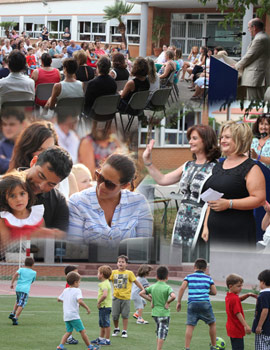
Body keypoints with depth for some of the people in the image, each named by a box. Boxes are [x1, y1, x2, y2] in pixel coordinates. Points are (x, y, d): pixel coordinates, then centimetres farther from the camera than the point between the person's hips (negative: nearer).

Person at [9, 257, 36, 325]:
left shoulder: (21, 269, 10)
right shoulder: (34, 273, 11)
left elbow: (16, 274, -9)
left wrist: (12, 283, -8)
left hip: (18, 288, 3)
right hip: (26, 289, -3)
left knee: (18, 302, 28)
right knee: (21, 305, -6)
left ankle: (12, 313, 15)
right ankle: (15, 318, -18)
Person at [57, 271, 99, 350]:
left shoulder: (65, 290, 11)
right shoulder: (77, 290, -10)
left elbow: (59, 299, 23)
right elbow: (80, 301, -24)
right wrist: (87, 308, -13)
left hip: (66, 316, 7)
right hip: (74, 315, -7)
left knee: (68, 331, 15)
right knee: (82, 331, 0)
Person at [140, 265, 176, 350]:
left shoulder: (152, 287, 3)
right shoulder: (167, 287, -12)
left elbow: (141, 293, 5)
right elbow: (173, 296, -29)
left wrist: (151, 300, 7)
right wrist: (167, 302, -13)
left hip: (155, 313, 5)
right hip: (164, 313, -5)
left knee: (159, 334, 19)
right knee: (162, 334, -1)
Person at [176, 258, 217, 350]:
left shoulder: (189, 277, 7)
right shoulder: (208, 278, 9)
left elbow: (182, 288, -5)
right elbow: (214, 292, 7)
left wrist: (178, 302, -2)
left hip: (192, 304, 0)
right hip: (205, 303, 0)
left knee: (190, 326, -2)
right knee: (212, 324, 18)